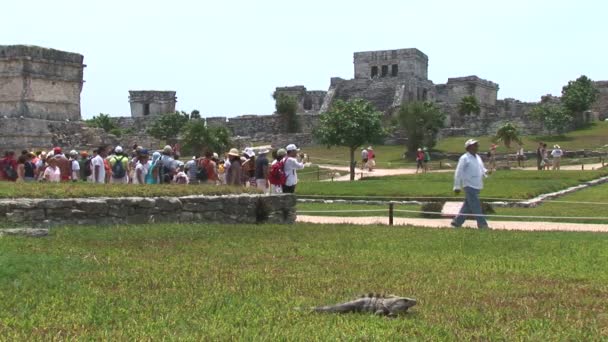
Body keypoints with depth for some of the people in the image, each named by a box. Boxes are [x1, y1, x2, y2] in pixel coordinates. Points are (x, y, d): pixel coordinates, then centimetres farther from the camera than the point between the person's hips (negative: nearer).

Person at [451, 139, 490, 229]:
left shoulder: (478, 157, 14)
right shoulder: (464, 158, -9)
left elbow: (482, 169, 23)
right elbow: (458, 173, -10)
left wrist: (486, 172, -1)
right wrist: (457, 187, -12)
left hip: (477, 186, 8)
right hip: (469, 186, -8)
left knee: (467, 207, 11)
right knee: (476, 207, -8)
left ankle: (456, 222, 19)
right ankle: (482, 225, -4)